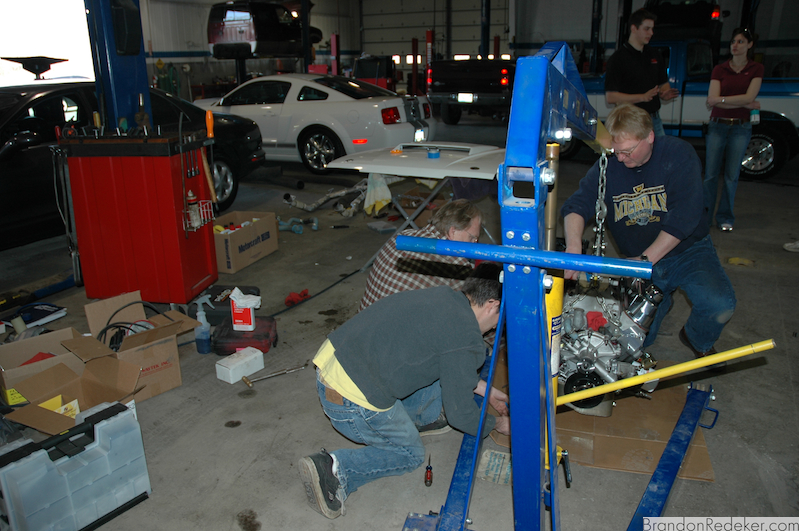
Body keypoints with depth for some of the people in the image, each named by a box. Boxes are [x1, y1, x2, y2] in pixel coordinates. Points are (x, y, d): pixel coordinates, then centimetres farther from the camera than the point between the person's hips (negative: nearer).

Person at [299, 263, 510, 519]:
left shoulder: (444, 295, 10)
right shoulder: (466, 339, -15)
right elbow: (461, 414, -4)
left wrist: (486, 390, 32)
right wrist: (496, 424, 15)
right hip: (352, 403, -9)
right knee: (410, 454, 15)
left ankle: (423, 418, 35)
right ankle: (336, 468, -3)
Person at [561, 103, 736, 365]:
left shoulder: (678, 154, -13)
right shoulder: (608, 166, -6)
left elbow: (684, 217, -21)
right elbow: (576, 206, -17)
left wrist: (646, 259, -27)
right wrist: (574, 247, -38)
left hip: (688, 251, -2)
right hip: (639, 260, 2)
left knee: (719, 305, -28)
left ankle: (698, 340, 10)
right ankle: (660, 300, 29)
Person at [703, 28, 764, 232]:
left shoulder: (756, 69, 5)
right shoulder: (719, 70, 5)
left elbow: (749, 97, -9)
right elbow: (712, 99, -8)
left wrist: (721, 99, -11)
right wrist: (745, 104, -10)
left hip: (741, 128, 0)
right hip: (717, 125, 0)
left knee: (732, 175, 0)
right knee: (710, 174, -2)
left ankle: (725, 217, 12)